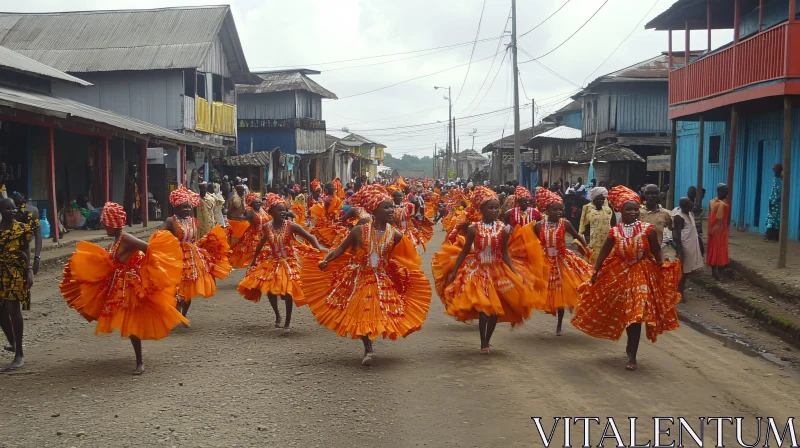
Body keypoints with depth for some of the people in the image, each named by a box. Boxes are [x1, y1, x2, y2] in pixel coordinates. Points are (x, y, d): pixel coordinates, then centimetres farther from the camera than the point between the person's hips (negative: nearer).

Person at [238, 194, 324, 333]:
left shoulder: (291, 226, -16)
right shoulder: (267, 227, -7)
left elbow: (310, 238, -14)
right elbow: (261, 244, 8)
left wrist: (320, 251, -27)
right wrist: (253, 261, 15)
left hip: (289, 262, -3)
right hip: (272, 262, 3)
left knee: (287, 292, -5)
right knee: (269, 289, 5)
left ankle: (288, 322, 12)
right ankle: (277, 315, 33)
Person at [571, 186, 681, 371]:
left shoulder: (648, 229, -11)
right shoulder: (615, 232, -7)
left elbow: (656, 251, -6)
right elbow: (604, 252, -1)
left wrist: (664, 268, -16)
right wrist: (596, 271, -3)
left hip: (642, 274, -2)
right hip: (620, 274, 2)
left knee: (636, 314, -3)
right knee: (624, 313, 15)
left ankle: (632, 355, 6)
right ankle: (632, 346, 41)